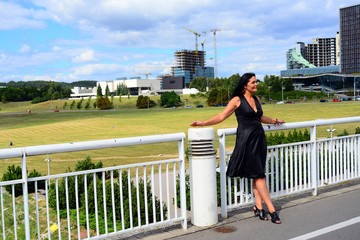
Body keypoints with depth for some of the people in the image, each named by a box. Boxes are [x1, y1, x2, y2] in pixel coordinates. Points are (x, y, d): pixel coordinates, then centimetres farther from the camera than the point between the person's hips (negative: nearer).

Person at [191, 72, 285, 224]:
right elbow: (221, 117, -4)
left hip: (259, 138, 6)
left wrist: (275, 121, 42)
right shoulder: (237, 100, -5)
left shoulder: (256, 99, 13)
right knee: (258, 174, -4)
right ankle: (271, 209, -1)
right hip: (246, 139, -6)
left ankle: (258, 206, 11)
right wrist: (203, 123, -13)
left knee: (257, 174, 6)